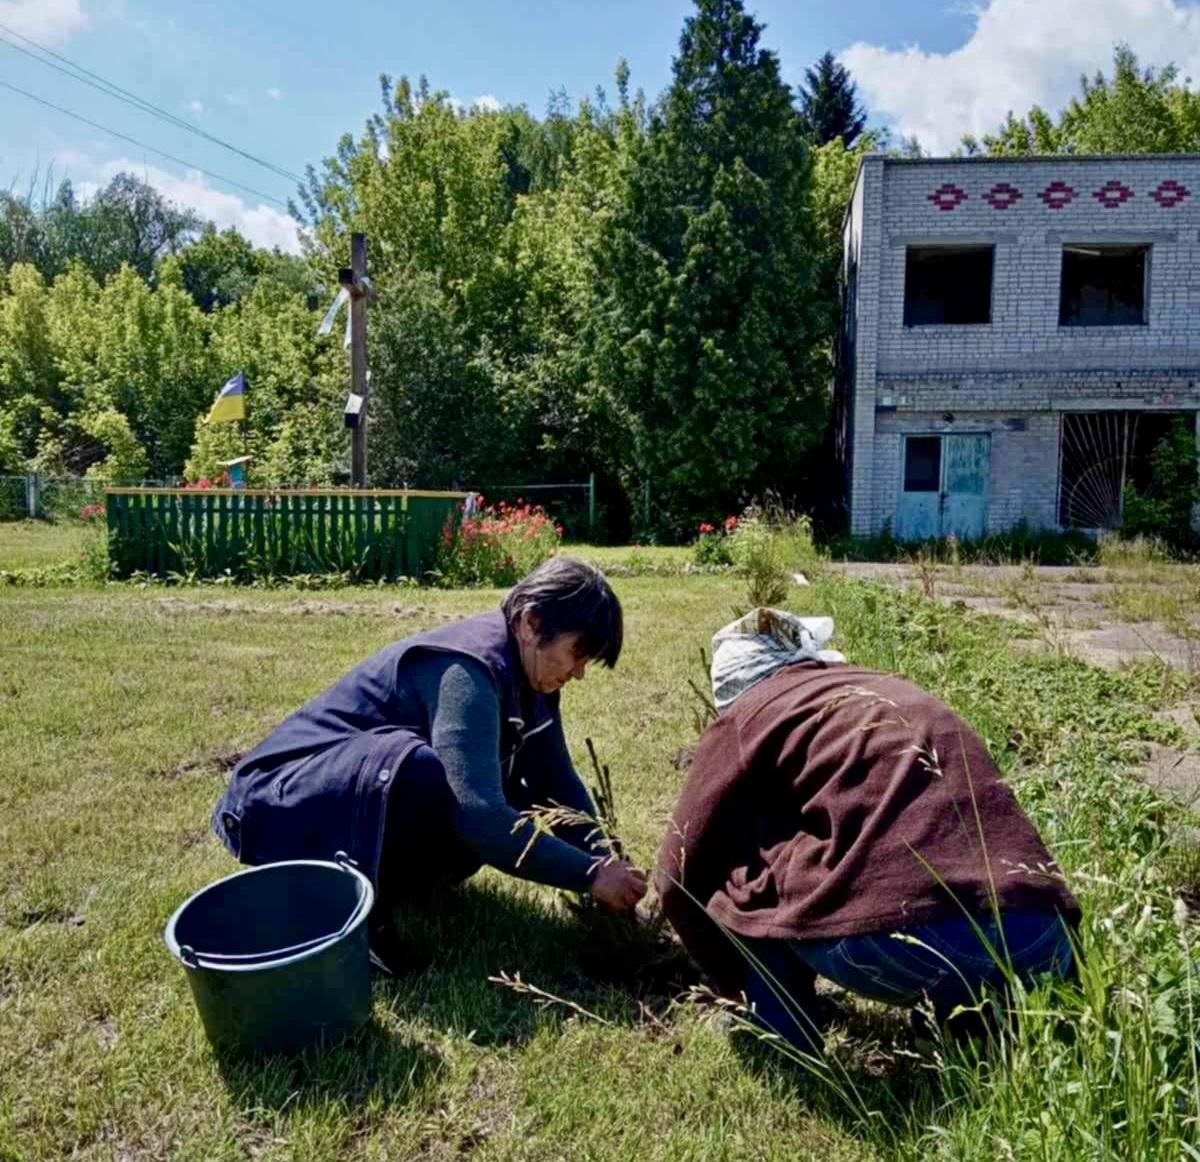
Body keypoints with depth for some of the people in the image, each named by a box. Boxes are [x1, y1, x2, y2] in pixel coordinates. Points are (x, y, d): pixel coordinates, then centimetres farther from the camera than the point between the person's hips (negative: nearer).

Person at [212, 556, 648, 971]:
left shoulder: (519, 670, -2)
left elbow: (556, 782, 4)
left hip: (372, 784, 9)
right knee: (421, 770, -37)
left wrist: (606, 862, -8)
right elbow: (479, 816, -37)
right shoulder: (467, 671, -29)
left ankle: (382, 870, 10)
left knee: (518, 801, -6)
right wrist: (589, 875, -29)